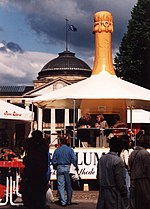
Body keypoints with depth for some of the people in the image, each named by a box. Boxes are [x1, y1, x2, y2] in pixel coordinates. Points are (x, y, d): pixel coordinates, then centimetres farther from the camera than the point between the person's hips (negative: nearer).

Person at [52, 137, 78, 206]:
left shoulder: (57, 150, 1)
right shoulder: (70, 150, 1)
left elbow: (53, 161, 1)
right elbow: (74, 159, -8)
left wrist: (55, 167, 16)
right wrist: (76, 166, 5)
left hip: (59, 168, -1)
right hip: (67, 167, 1)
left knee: (61, 185, 1)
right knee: (68, 185, 11)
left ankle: (63, 201, -6)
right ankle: (69, 201, 20)